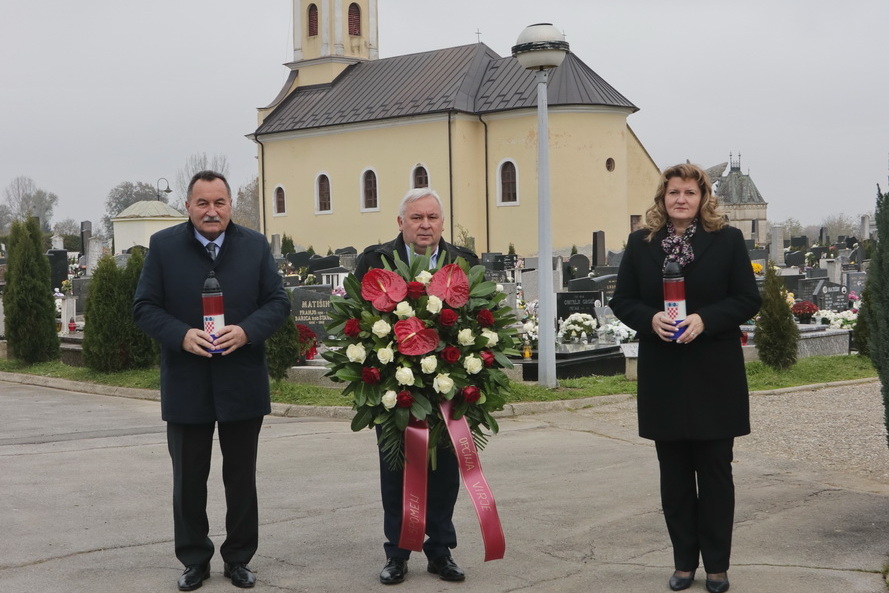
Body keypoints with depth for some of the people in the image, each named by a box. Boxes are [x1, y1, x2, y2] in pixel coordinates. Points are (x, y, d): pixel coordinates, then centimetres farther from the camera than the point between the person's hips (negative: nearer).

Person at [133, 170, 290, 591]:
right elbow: (144, 307, -2)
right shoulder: (163, 245, 0)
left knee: (241, 478, 11)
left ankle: (238, 559, 25)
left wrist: (247, 331, -17)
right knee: (189, 480, 10)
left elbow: (278, 301, 1)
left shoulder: (256, 245, 3)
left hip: (243, 383, 1)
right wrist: (181, 335, -19)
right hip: (186, 386, 0)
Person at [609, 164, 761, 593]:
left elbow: (748, 300, -3)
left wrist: (704, 320, -19)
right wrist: (651, 319, -16)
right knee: (674, 474, 8)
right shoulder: (640, 243, 5)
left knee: (715, 471, 6)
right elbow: (622, 301, 5)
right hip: (663, 376, 2)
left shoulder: (727, 239, 0)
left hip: (714, 376, -2)